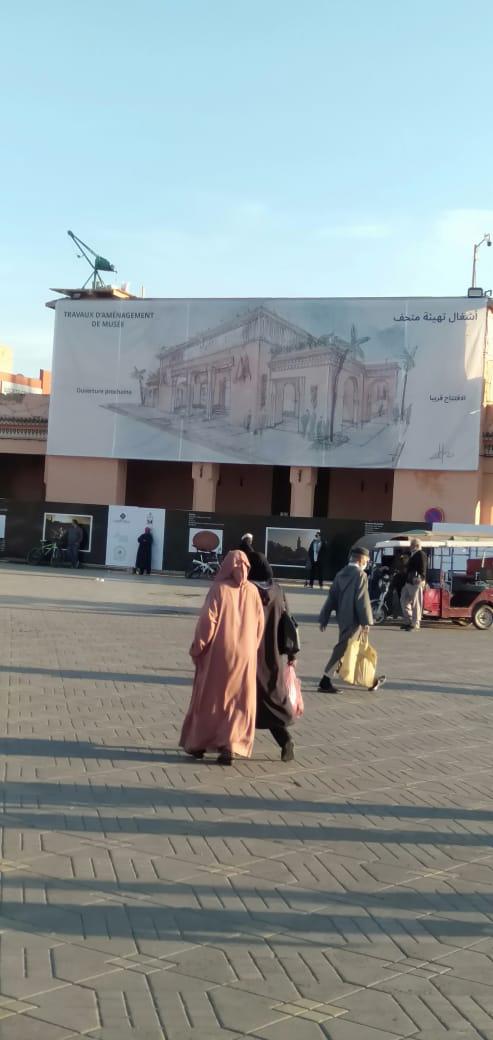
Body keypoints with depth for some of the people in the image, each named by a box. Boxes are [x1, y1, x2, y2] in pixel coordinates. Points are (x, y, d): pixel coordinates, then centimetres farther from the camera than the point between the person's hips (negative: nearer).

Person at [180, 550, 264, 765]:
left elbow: (207, 620, -13)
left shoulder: (219, 589, -11)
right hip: (245, 655, 2)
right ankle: (229, 745, -3)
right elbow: (260, 625, 1)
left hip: (218, 653, -2)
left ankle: (197, 743, 19)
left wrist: (197, 648, -2)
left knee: (209, 698, 12)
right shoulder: (252, 591, -2)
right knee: (239, 703, 9)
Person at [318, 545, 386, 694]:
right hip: (353, 620, -8)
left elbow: (331, 598, 9)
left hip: (342, 618, 8)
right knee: (342, 649, -5)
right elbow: (362, 600, -18)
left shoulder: (340, 574, 9)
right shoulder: (360, 575, -13)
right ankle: (325, 681, -7)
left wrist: (324, 619, 11)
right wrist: (366, 621, -14)